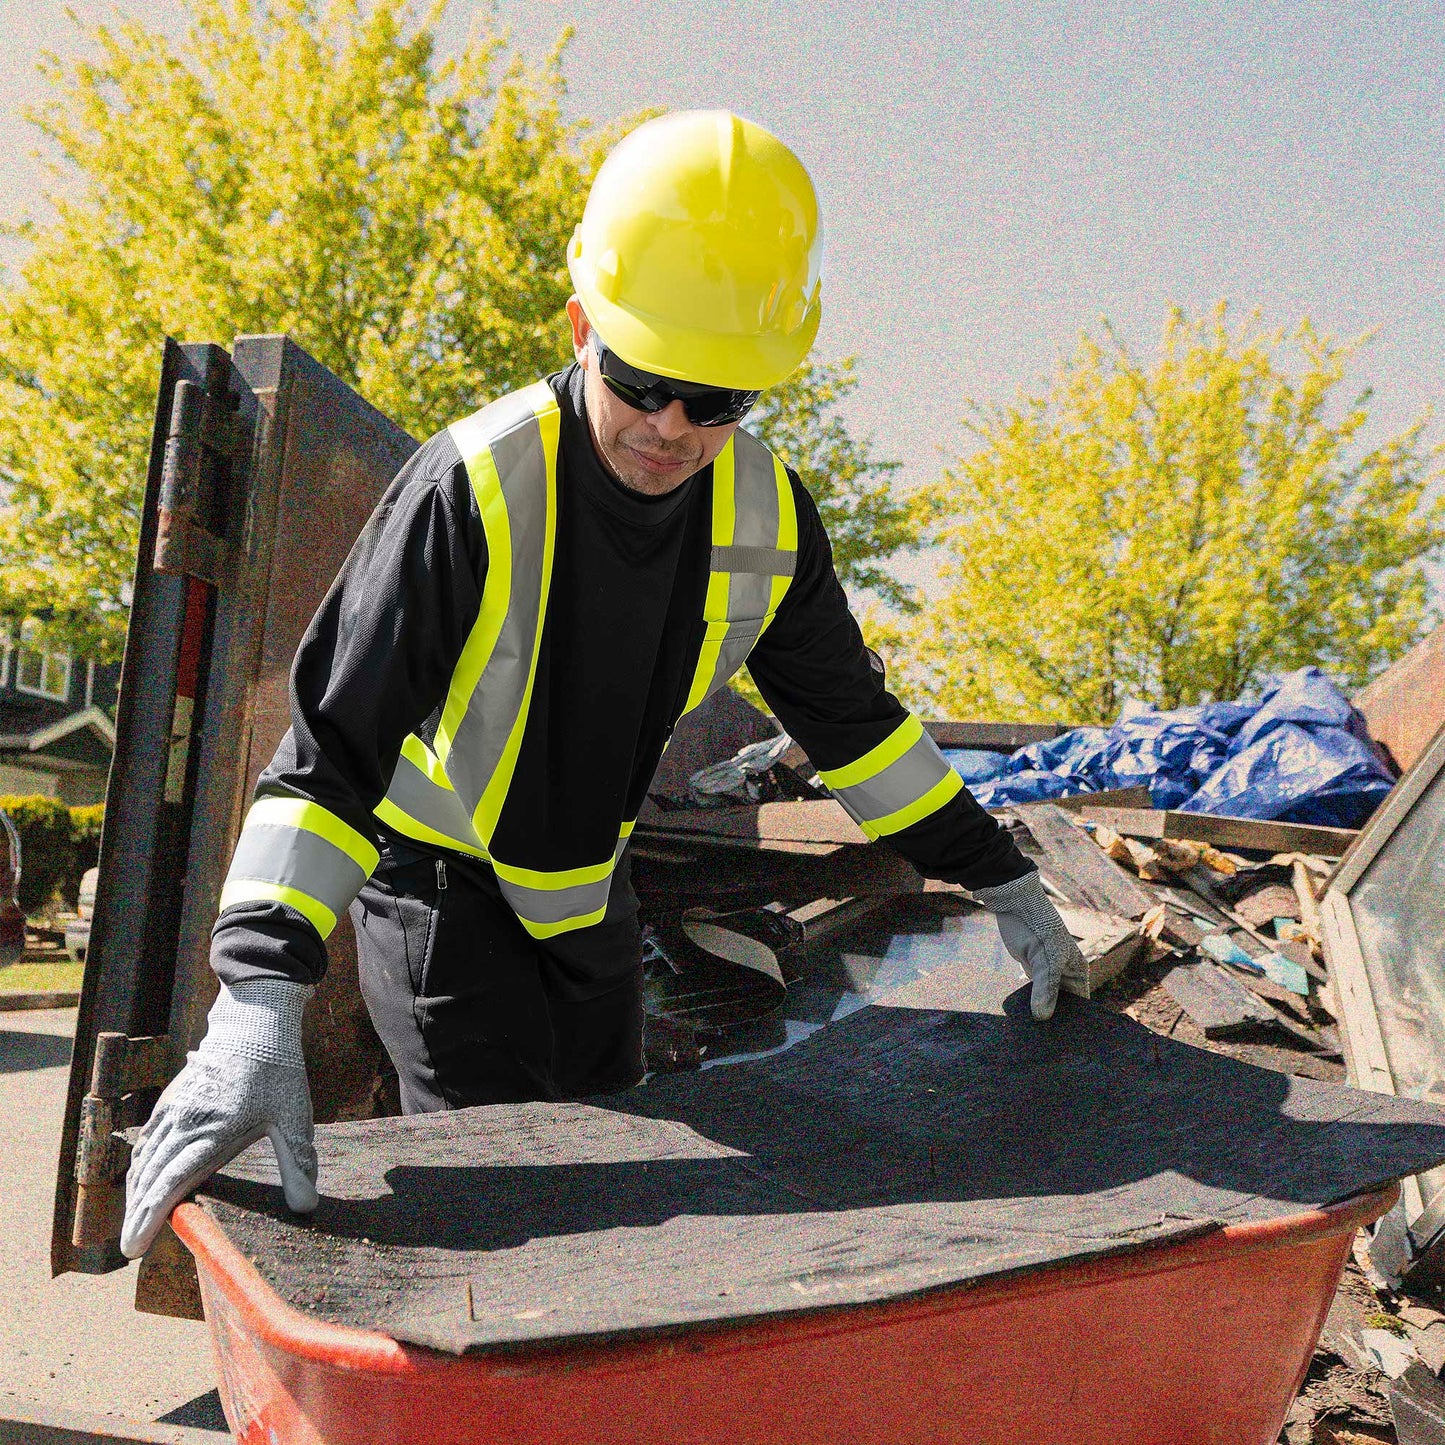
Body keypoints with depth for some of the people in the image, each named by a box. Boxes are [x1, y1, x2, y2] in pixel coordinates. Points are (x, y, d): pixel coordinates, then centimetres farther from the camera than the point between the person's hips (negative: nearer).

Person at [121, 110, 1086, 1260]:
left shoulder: (767, 516, -12)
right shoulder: (475, 487, -29)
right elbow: (332, 744, -32)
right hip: (444, 894, -5)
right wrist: (261, 998, -44)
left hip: (592, 896, 6)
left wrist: (1005, 882, 3)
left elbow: (852, 720, 1)